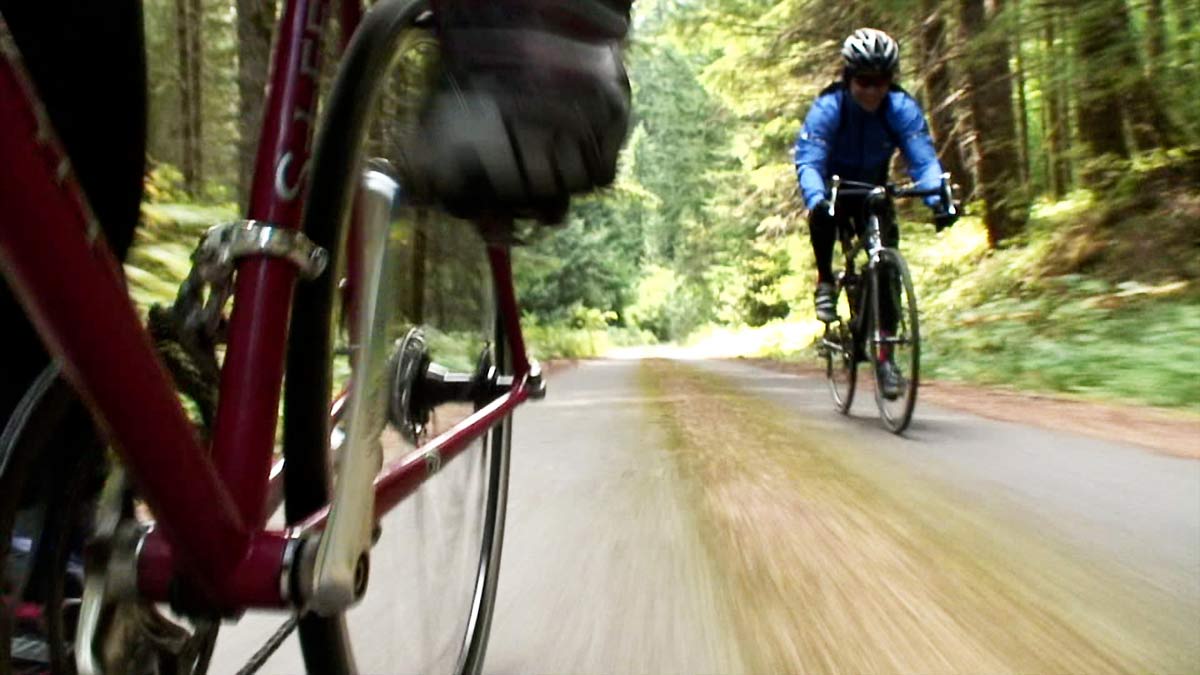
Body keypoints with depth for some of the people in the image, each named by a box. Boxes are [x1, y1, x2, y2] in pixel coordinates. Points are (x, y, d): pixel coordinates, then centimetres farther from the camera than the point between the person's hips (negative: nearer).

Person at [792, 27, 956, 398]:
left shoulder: (903, 108, -21)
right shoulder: (827, 108, -26)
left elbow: (924, 159, -30)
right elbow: (809, 162, -38)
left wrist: (937, 199, -50)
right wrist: (816, 200, -59)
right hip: (834, 188, -2)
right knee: (822, 215, -38)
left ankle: (884, 352, -4)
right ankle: (825, 282, -11)